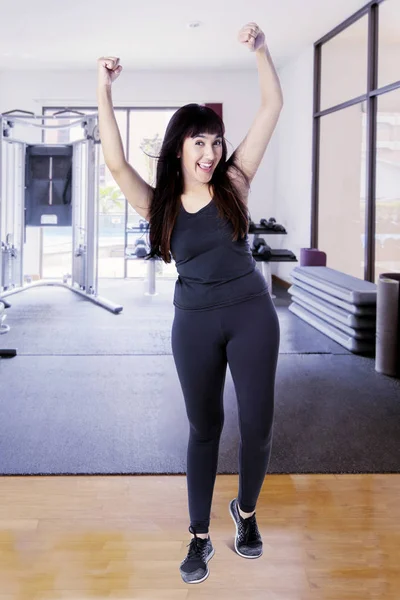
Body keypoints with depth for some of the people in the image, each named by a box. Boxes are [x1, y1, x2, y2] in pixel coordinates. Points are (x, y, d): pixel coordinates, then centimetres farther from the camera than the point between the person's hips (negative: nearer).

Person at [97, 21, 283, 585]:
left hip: (251, 315, 0)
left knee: (257, 422, 3)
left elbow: (271, 108, -5)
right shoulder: (160, 205, 0)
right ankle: (200, 537, 24)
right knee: (204, 427, 11)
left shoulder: (233, 183, -2)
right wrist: (104, 91, -20)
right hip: (194, 325, 0)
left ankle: (246, 511, 31)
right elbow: (116, 162, -15)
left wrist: (260, 48, -14)